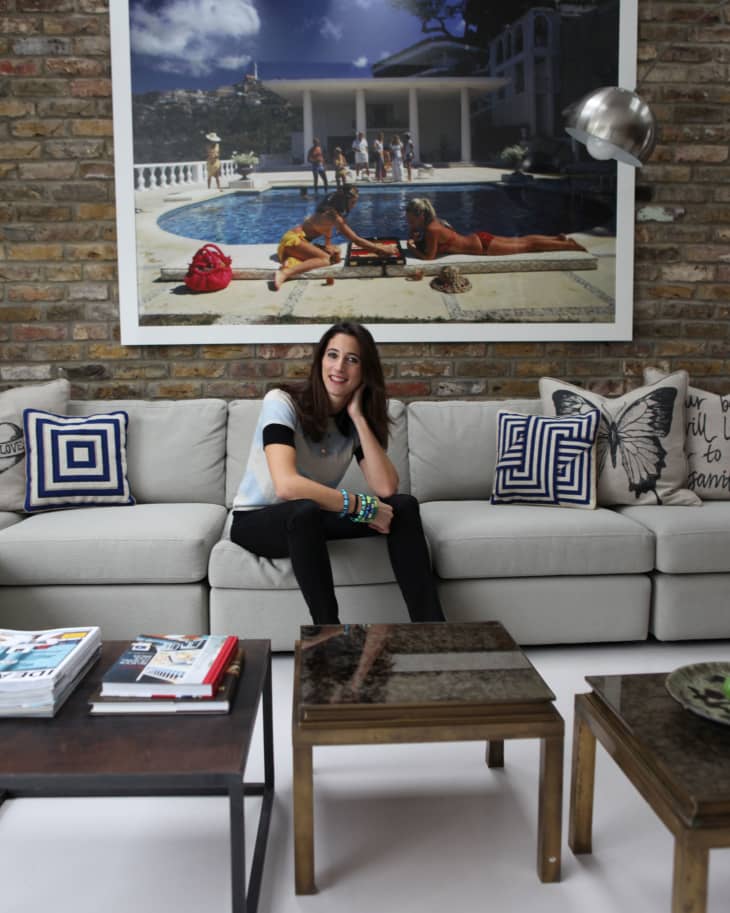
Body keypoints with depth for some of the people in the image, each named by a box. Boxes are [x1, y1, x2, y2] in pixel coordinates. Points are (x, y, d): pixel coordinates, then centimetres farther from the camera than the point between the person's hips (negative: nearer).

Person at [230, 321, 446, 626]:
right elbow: (286, 485, -35)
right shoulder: (283, 402, -19)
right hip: (257, 521, -6)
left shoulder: (354, 421, -1)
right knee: (305, 512, -40)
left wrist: (358, 417, -18)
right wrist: (362, 506, -29)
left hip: (312, 517, 6)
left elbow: (386, 489, -16)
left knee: (404, 506, -13)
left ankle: (430, 628, -13)